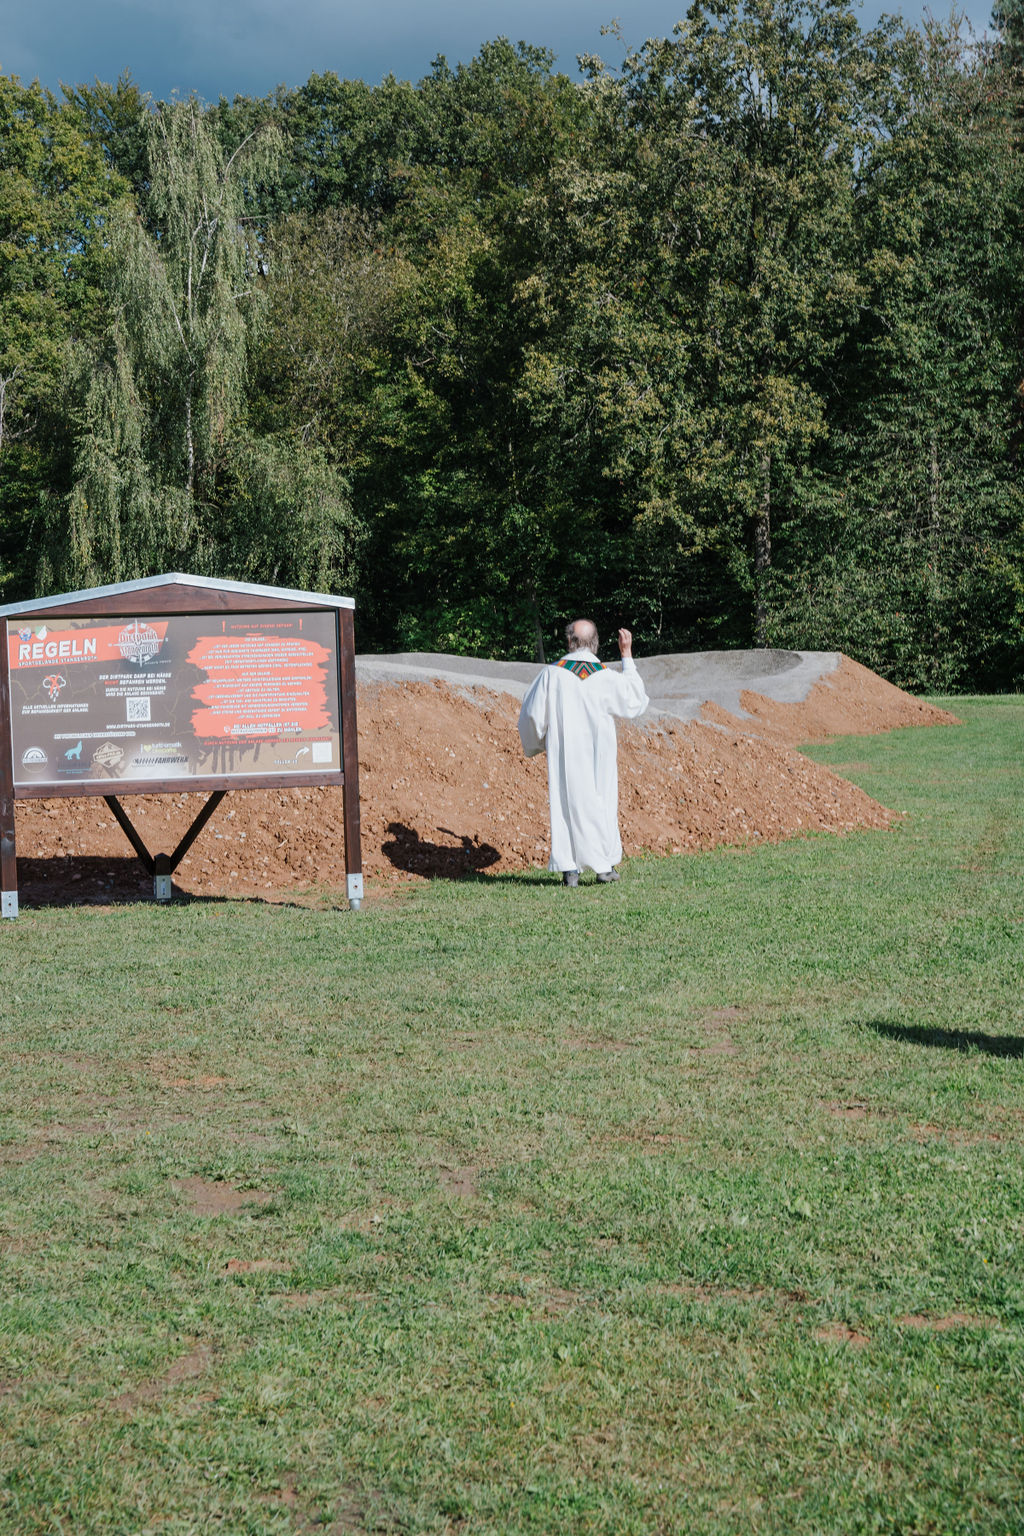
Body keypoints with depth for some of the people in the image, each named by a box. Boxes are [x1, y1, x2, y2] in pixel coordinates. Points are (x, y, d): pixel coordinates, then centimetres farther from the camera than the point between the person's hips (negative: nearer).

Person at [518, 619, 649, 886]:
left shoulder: (552, 674, -7)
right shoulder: (606, 677, -6)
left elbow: (532, 714, -2)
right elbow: (634, 699, 12)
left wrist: (534, 745, 17)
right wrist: (627, 656, 15)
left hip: (563, 753, 0)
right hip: (599, 753, 0)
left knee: (566, 803, 5)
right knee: (601, 802, 11)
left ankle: (570, 868, 3)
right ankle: (604, 866, 15)